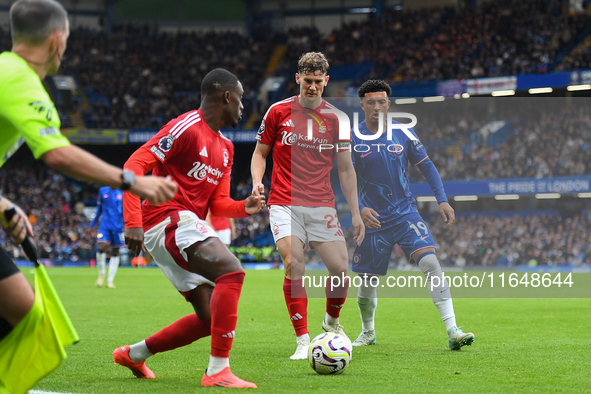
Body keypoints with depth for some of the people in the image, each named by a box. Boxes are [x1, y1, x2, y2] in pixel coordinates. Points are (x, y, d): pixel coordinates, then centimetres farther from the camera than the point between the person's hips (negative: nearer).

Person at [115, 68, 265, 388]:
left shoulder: (225, 148, 19)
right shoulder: (186, 128, -10)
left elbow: (218, 204, 19)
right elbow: (134, 166, -16)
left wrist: (244, 207, -4)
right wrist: (133, 223, -25)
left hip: (189, 225, 10)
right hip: (169, 219, -10)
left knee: (209, 317, 10)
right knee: (231, 271, -28)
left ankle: (134, 354, 26)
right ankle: (218, 370, -29)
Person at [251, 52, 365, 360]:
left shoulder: (336, 118, 5)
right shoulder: (278, 112, 3)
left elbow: (345, 168, 10)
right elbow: (260, 152, 12)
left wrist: (355, 213, 6)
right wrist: (257, 182, -8)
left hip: (322, 205, 2)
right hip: (284, 203, -2)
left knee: (341, 267, -8)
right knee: (293, 265, -20)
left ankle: (332, 321, 23)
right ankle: (302, 340, -11)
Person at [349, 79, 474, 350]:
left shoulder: (403, 133, 1)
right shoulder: (352, 138, -4)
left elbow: (426, 166, 8)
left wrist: (442, 199, -4)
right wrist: (360, 208, -24)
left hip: (406, 214, 0)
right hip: (373, 219, 0)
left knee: (430, 263, -20)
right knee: (367, 281, 7)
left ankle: (453, 332, -24)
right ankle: (368, 332, 37)